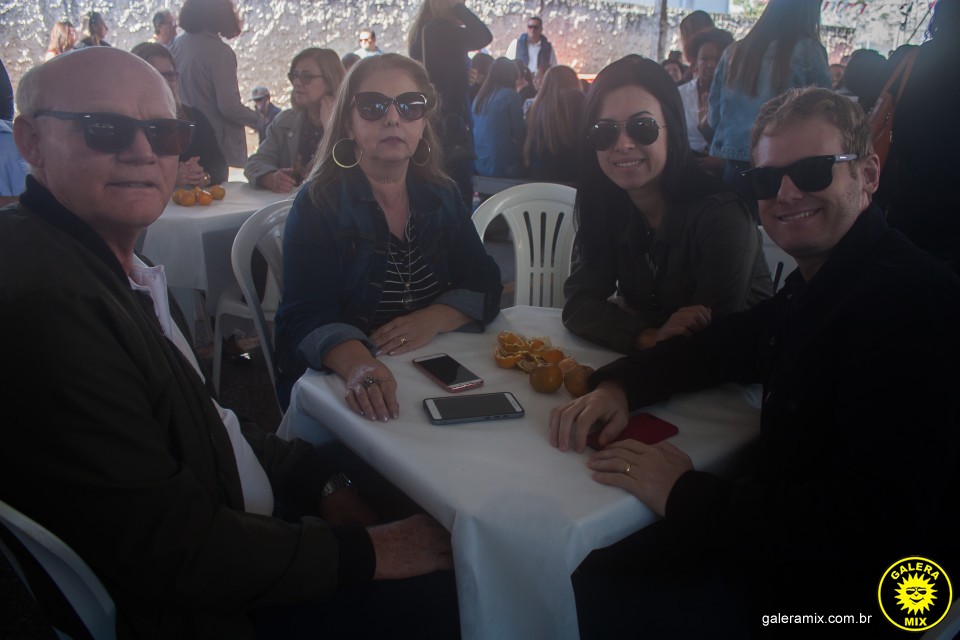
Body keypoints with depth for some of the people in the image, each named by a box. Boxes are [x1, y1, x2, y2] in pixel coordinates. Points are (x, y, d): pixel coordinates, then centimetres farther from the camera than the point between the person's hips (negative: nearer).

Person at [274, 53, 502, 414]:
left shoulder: (441, 196, 8)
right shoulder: (318, 204, -7)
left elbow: (484, 286, 4)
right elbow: (308, 316, -17)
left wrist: (433, 319, -17)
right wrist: (357, 365, -39)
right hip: (335, 383, -5)